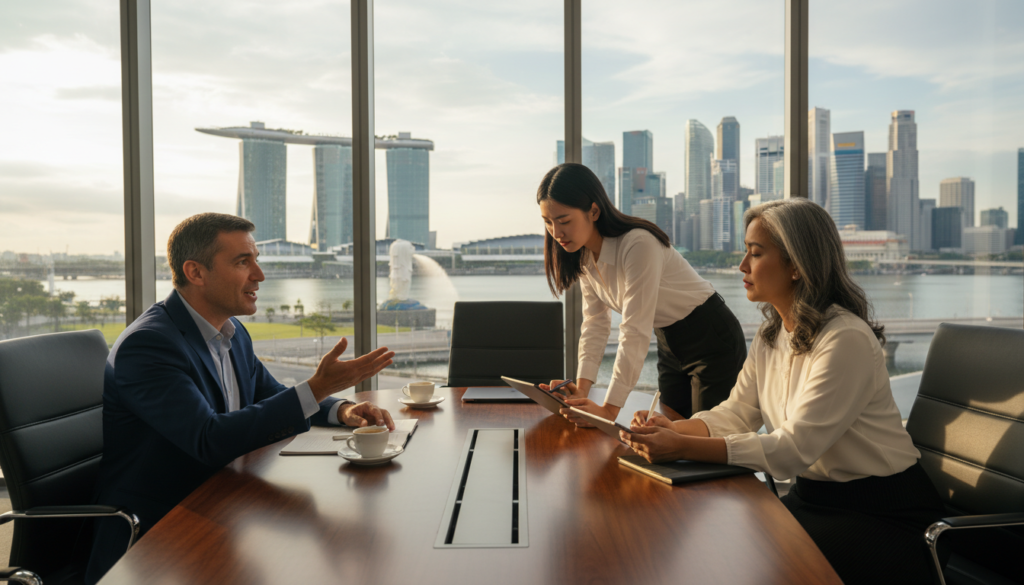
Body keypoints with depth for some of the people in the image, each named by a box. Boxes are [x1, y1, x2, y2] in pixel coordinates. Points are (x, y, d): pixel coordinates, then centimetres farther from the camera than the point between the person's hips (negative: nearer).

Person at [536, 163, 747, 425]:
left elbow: (635, 333, -34)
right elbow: (595, 323, -3)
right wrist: (581, 388, -15)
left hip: (712, 339, -7)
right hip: (669, 345, 8)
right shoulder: (583, 257, -6)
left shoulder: (638, 246, -31)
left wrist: (609, 409, -36)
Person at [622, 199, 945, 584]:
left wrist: (683, 448, -31)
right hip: (813, 496, 7)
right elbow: (735, 414, 2)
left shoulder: (847, 339, -23)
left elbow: (793, 449, -27)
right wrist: (670, 429, -17)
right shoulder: (771, 335, 5)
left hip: (883, 512, -7)